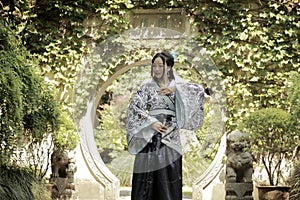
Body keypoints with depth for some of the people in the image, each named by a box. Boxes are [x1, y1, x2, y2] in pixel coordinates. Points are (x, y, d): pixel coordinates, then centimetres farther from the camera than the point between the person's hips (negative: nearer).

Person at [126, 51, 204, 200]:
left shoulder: (177, 85, 8)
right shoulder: (147, 87, 5)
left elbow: (199, 91, -6)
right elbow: (134, 108, -5)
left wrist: (175, 89, -12)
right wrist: (151, 122, -15)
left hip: (170, 138, 1)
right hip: (149, 136, 0)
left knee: (169, 177, 0)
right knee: (146, 178, -1)